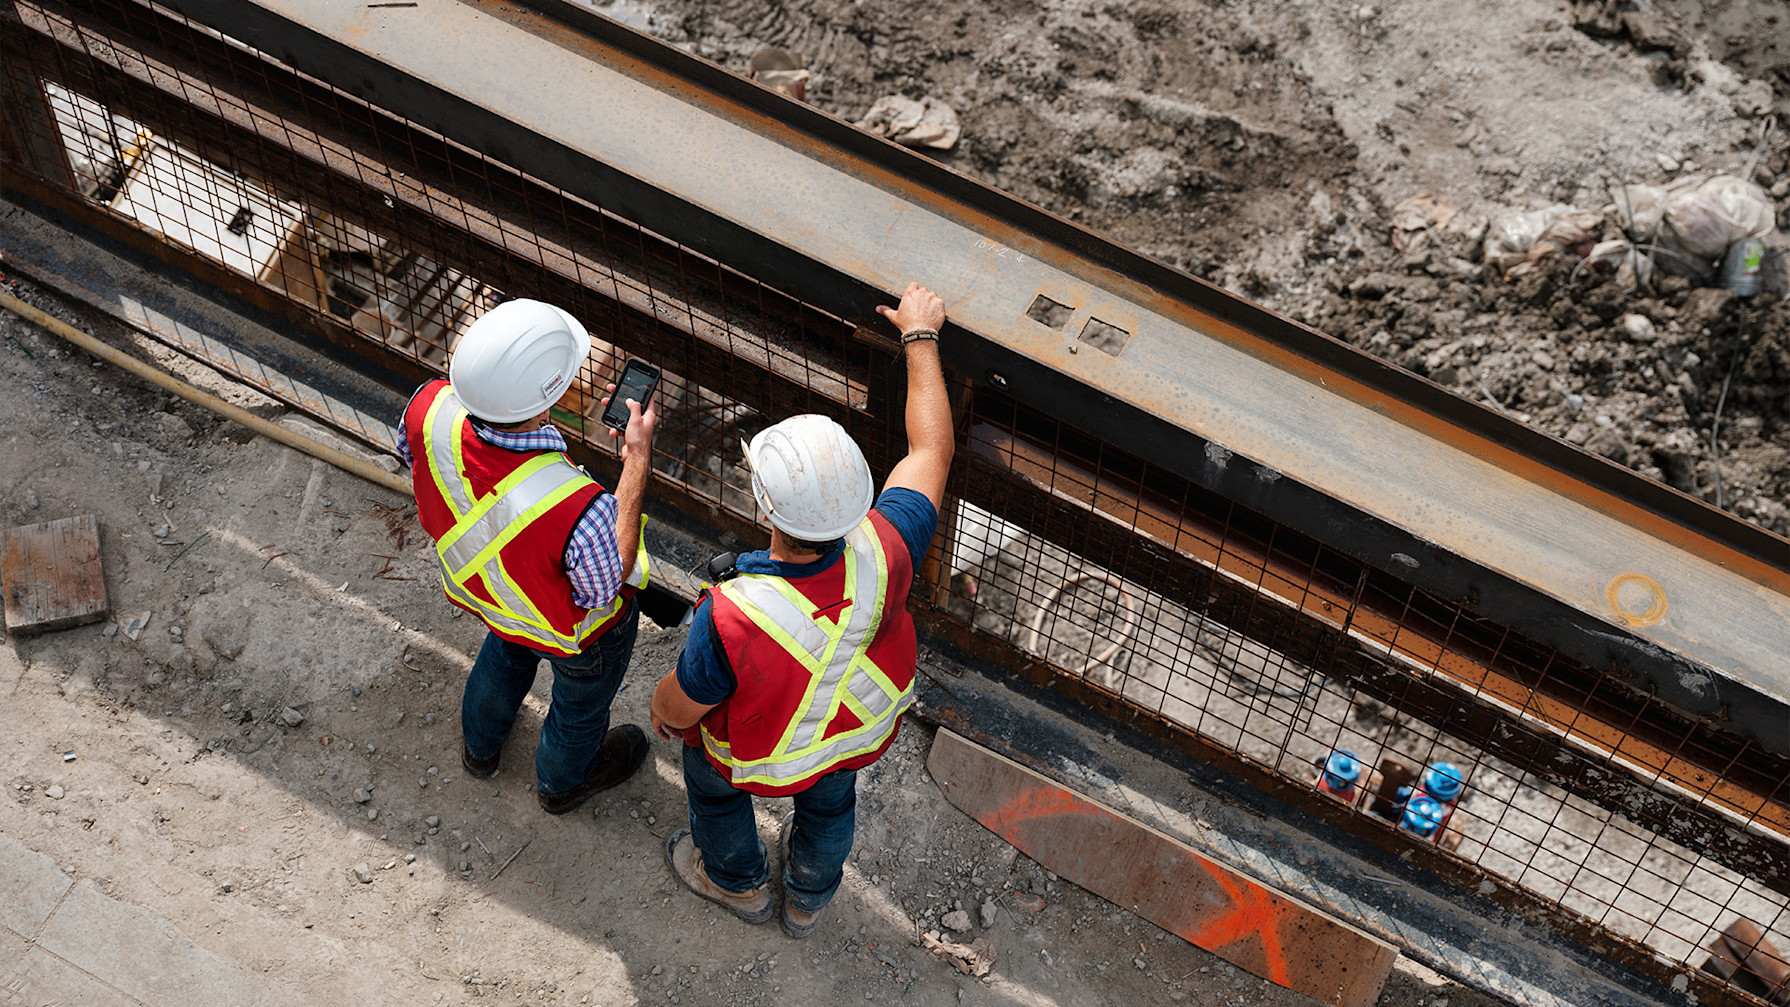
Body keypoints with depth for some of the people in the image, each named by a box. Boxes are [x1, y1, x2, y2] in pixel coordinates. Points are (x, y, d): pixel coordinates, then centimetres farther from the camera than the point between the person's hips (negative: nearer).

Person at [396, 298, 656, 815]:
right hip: (578, 629, -4)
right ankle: (562, 782, 64)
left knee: (507, 651, 40)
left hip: (483, 590, 5)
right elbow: (606, 586, -26)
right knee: (582, 702, 32)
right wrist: (638, 460, -27)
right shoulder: (577, 510, -50)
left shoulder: (430, 409, -36)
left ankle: (480, 744, 70)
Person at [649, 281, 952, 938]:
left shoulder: (731, 619, -48)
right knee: (830, 802, 35)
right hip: (860, 732, 3)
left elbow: (683, 706, -25)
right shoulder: (884, 554, -40)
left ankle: (737, 881, 63)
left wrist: (662, 709, 0)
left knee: (712, 784, 33)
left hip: (759, 756, -3)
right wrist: (920, 338, -10)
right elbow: (932, 448, -20)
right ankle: (809, 899, 66)